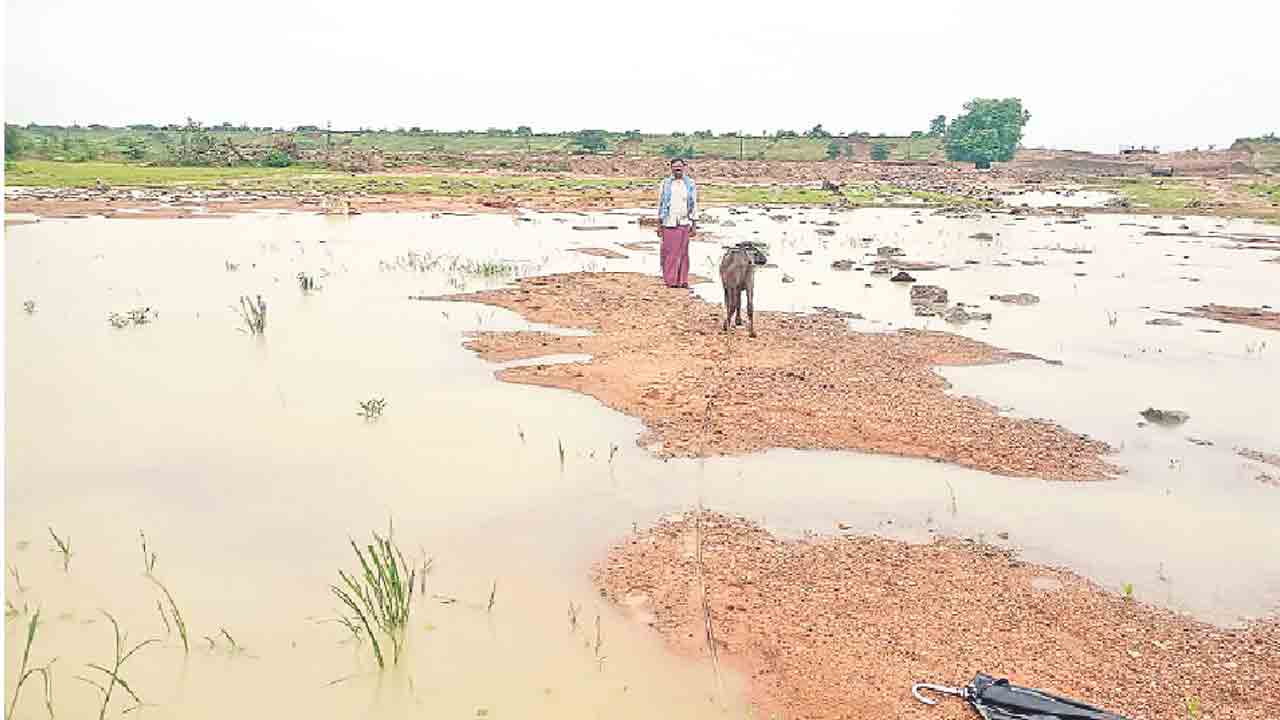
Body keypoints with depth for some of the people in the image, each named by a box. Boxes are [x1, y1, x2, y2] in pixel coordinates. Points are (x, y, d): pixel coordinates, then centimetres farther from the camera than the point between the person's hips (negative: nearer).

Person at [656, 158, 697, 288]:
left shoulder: (690, 184, 9)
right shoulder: (665, 183, 7)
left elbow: (694, 205, 10)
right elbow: (660, 204, 9)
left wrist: (694, 225, 5)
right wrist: (659, 224, 4)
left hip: (684, 223, 1)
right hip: (669, 223, -1)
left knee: (683, 252, 1)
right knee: (669, 252, -5)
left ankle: (682, 280, 6)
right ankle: (670, 280, 0)